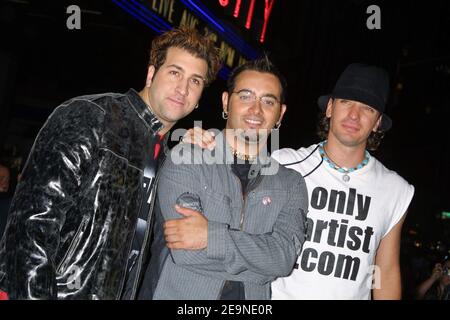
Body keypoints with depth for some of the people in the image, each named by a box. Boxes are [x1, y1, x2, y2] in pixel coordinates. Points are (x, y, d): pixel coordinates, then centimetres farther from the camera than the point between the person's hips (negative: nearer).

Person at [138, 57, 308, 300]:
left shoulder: (291, 184, 2)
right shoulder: (185, 158, -8)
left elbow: (285, 256, -13)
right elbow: (184, 253, -18)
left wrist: (211, 236, -23)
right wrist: (259, 256, -12)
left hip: (251, 296, 3)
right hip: (177, 293, -2)